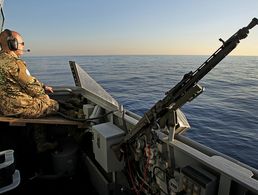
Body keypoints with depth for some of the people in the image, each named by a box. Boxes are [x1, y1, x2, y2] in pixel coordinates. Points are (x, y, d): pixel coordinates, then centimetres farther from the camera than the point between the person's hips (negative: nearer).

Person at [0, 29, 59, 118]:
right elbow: (30, 84, -17)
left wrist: (43, 87, 14)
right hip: (17, 108, -10)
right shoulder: (15, 63, -23)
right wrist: (43, 93, 2)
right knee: (54, 105, -3)